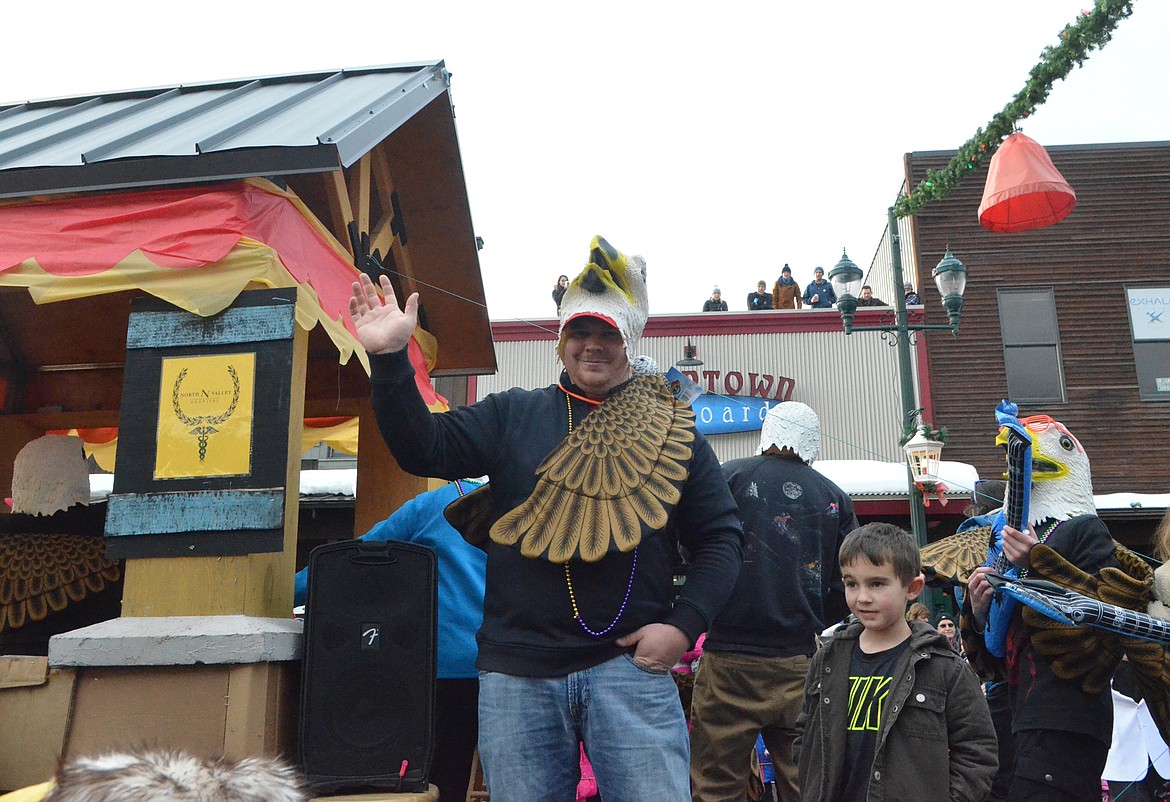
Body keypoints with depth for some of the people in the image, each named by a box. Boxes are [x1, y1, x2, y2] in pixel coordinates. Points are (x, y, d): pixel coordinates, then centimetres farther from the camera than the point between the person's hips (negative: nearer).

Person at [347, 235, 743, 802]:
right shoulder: (512, 416, 8)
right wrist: (389, 359, -17)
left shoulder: (672, 432, 7)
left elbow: (720, 537, 7)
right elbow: (424, 450, -4)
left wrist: (684, 625, -6)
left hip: (630, 667, -1)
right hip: (518, 672, 1)